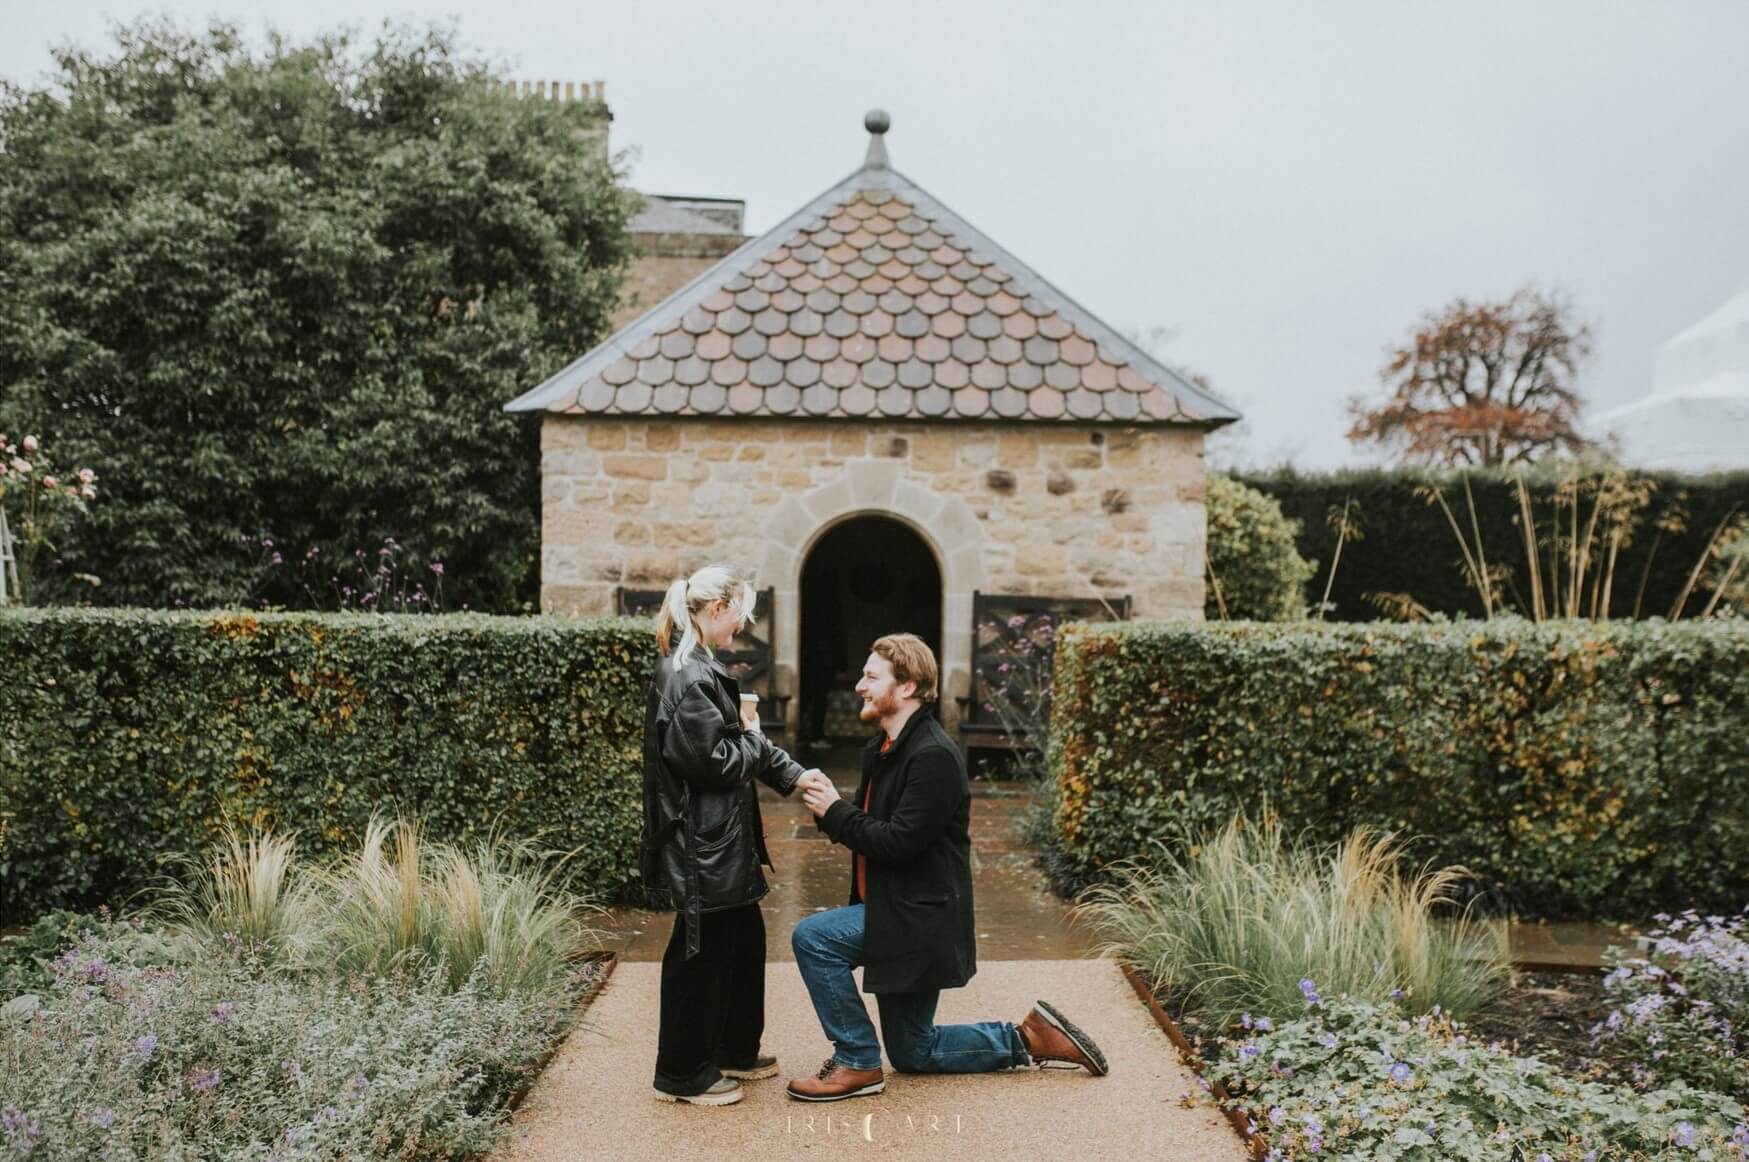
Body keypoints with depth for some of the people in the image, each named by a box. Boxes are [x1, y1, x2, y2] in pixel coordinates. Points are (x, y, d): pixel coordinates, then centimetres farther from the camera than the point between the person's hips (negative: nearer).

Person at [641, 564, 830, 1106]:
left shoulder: (700, 668, 12)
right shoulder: (688, 678, -21)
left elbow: (737, 740, 18)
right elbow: (713, 761, -24)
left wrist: (794, 774, 10)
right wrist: (754, 742, -6)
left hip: (721, 838, 11)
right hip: (700, 843, -11)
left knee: (744, 938, 20)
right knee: (702, 951, 2)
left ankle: (735, 1050, 35)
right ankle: (682, 1074, 17)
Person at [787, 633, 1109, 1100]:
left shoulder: (932, 756, -21)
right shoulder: (885, 748, 10)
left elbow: (900, 840, -26)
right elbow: (872, 827, 14)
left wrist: (834, 812, -17)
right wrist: (830, 807, -5)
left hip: (920, 915, -10)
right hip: (900, 912, 10)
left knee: (812, 938, -20)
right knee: (913, 1053, 16)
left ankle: (857, 1063, -7)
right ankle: (1027, 1038, 24)